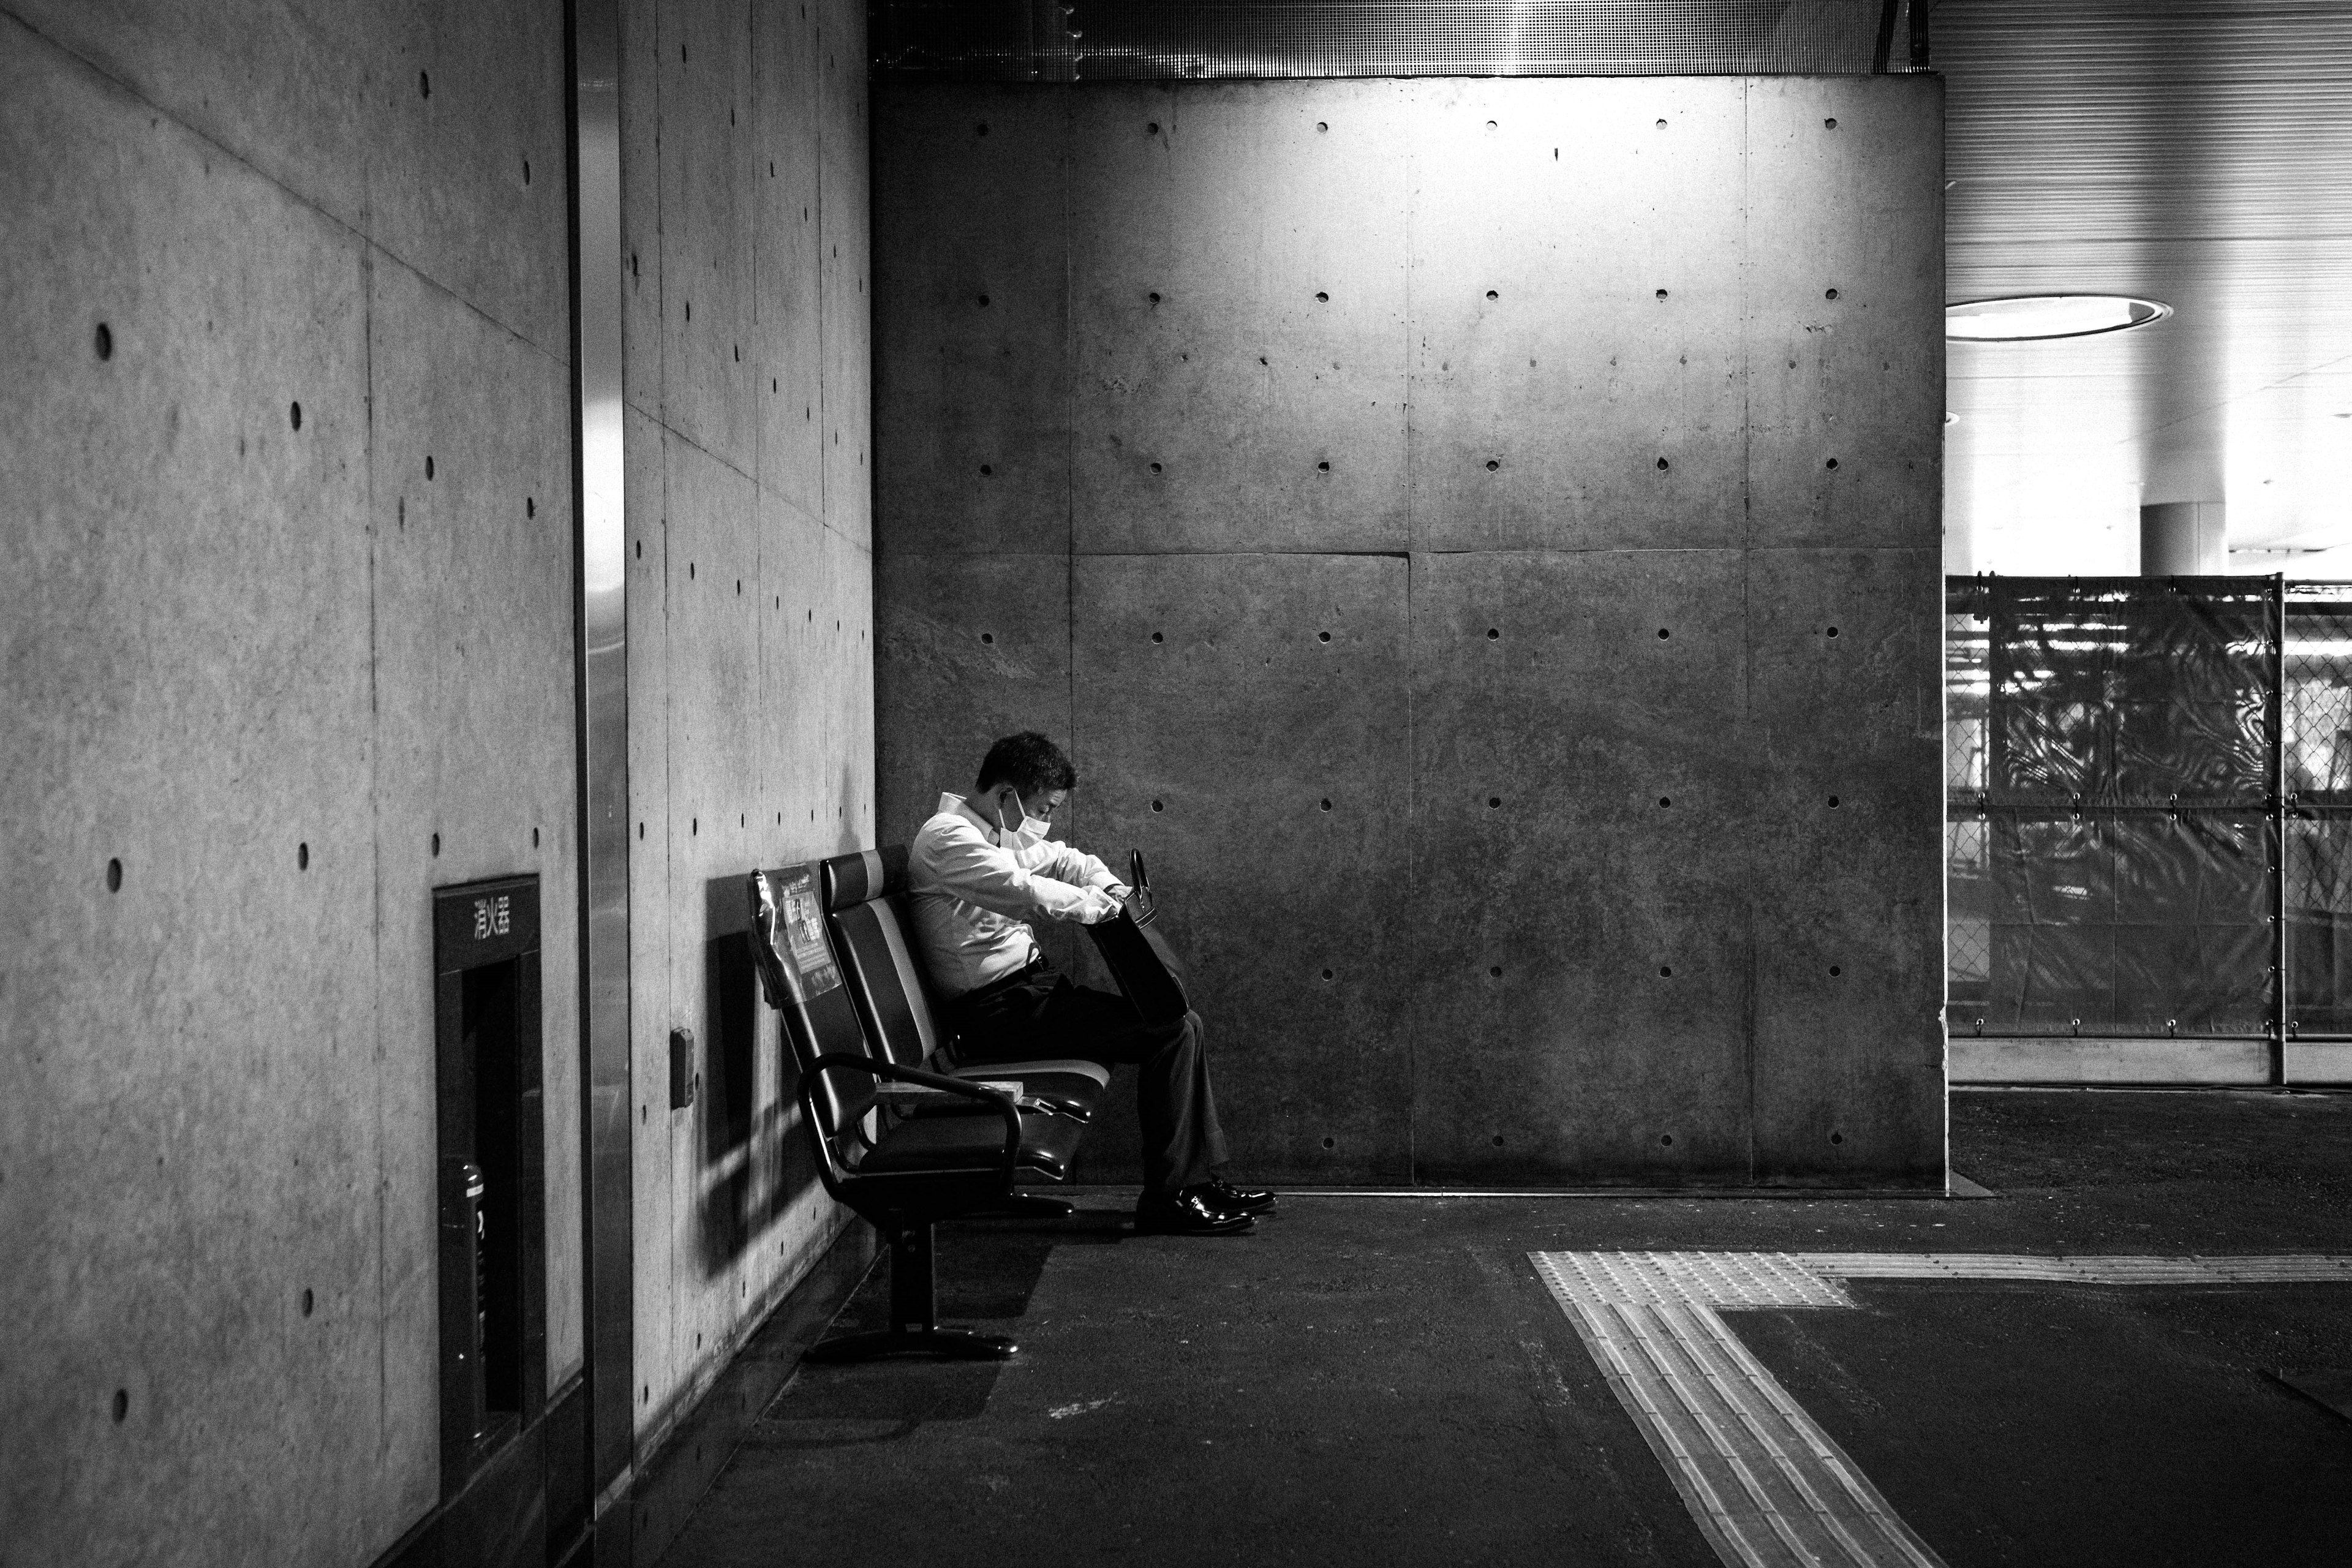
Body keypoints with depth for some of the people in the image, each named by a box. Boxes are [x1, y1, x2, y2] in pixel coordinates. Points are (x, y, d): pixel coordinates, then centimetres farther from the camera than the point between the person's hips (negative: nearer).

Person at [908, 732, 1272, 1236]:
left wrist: (1108, 885, 7)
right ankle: (1166, 1198, -9)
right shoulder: (947, 838, -15)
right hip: (998, 1009, -10)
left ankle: (1198, 1179, 8)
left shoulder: (1001, 830, 15)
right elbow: (1026, 890, -27)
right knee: (1169, 1032, -16)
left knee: (1182, 1023, 4)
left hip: (1029, 984, 10)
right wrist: (1099, 906, -13)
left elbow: (1062, 859, 27)